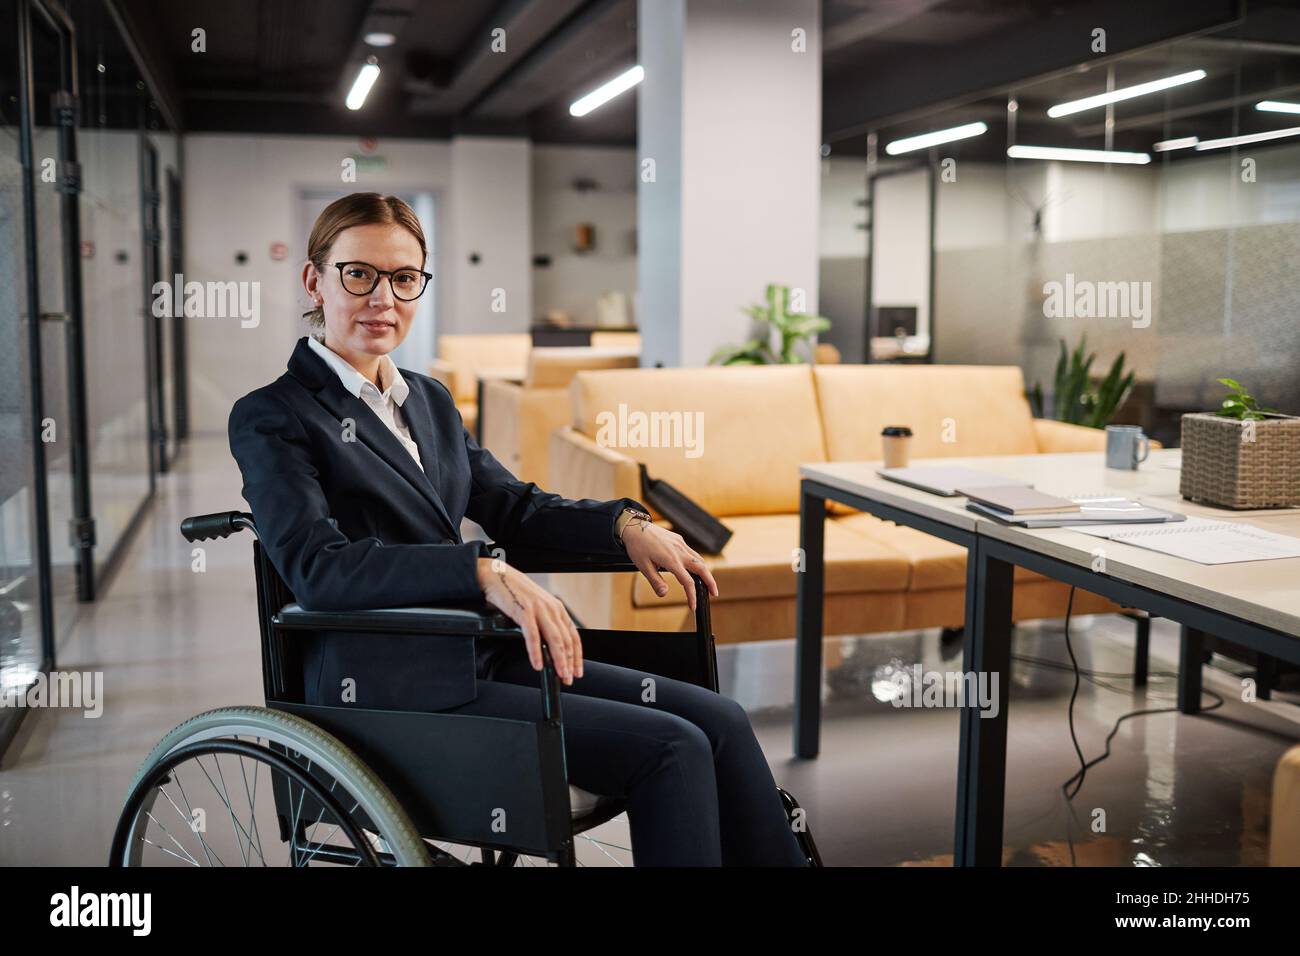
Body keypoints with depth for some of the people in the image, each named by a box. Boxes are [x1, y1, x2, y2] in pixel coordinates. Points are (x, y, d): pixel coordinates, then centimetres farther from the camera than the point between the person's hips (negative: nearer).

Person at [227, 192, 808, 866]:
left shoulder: (428, 400, 18)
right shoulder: (271, 417, -4)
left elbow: (512, 506, 21)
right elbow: (317, 566, -18)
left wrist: (622, 523, 2)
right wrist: (483, 571, -30)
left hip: (481, 654, 7)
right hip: (390, 691, -7)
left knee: (718, 720, -9)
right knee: (672, 748, -18)